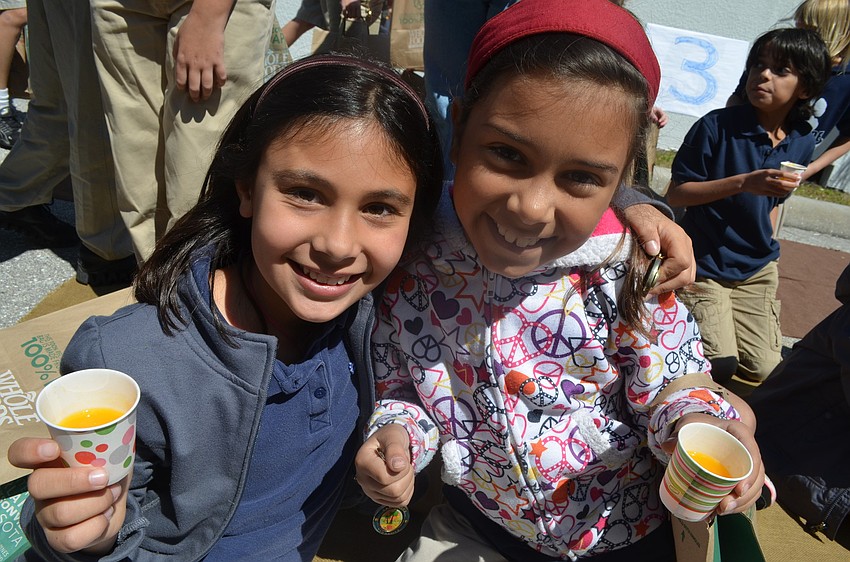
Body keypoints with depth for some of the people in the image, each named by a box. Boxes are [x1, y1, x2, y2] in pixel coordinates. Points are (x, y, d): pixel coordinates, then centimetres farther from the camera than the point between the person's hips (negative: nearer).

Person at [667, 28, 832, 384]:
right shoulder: (717, 126, -14)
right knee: (720, 367, -13)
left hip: (757, 270, 5)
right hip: (704, 265, -5)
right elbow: (675, 194, -16)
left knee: (764, 371, 5)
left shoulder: (802, 144, 0)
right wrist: (744, 182, -25)